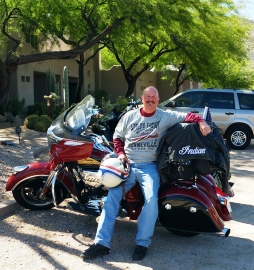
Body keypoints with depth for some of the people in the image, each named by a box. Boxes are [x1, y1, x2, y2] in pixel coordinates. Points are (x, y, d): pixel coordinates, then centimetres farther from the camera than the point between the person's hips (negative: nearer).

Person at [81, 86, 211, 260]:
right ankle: (102, 243, -11)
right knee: (112, 196, -14)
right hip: (127, 164, 2)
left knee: (152, 199, -25)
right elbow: (117, 137, 18)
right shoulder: (130, 116, 11)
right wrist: (120, 153, 0)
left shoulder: (166, 116, 4)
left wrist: (201, 122, -22)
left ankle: (142, 243, -10)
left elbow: (187, 116, -1)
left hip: (149, 166, -2)